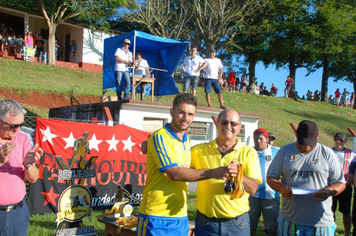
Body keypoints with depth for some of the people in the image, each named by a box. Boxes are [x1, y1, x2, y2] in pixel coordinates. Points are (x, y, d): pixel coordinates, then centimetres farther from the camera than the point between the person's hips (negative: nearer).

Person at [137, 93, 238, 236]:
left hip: (181, 217, 7)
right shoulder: (160, 137, -11)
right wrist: (212, 173, -23)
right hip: (157, 217, -7)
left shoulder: (186, 139, 11)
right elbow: (174, 173, -20)